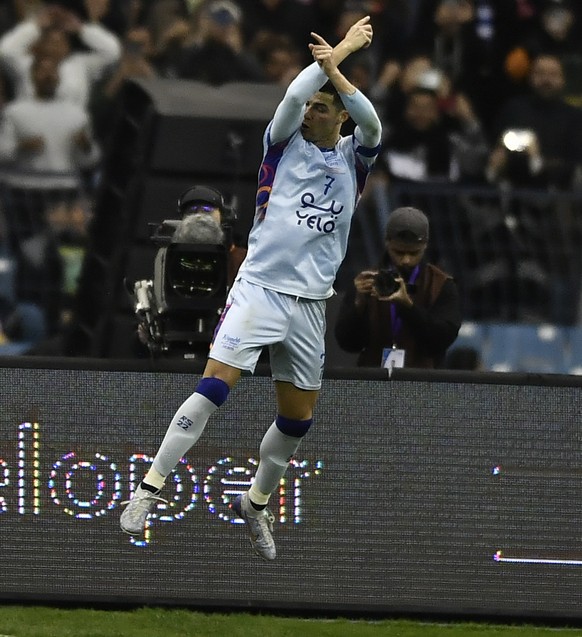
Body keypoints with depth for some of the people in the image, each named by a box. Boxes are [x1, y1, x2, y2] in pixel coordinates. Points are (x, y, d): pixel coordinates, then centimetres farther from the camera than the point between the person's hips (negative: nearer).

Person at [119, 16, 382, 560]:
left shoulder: (353, 157, 7)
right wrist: (343, 49, -9)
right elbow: (293, 93, -17)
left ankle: (256, 502, 31)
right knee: (213, 388, -17)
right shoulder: (285, 142, 2)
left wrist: (336, 72, -29)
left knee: (297, 420, 9)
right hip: (259, 288, -3)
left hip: (310, 305, 3)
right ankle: (149, 489, -14)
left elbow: (372, 126, -15)